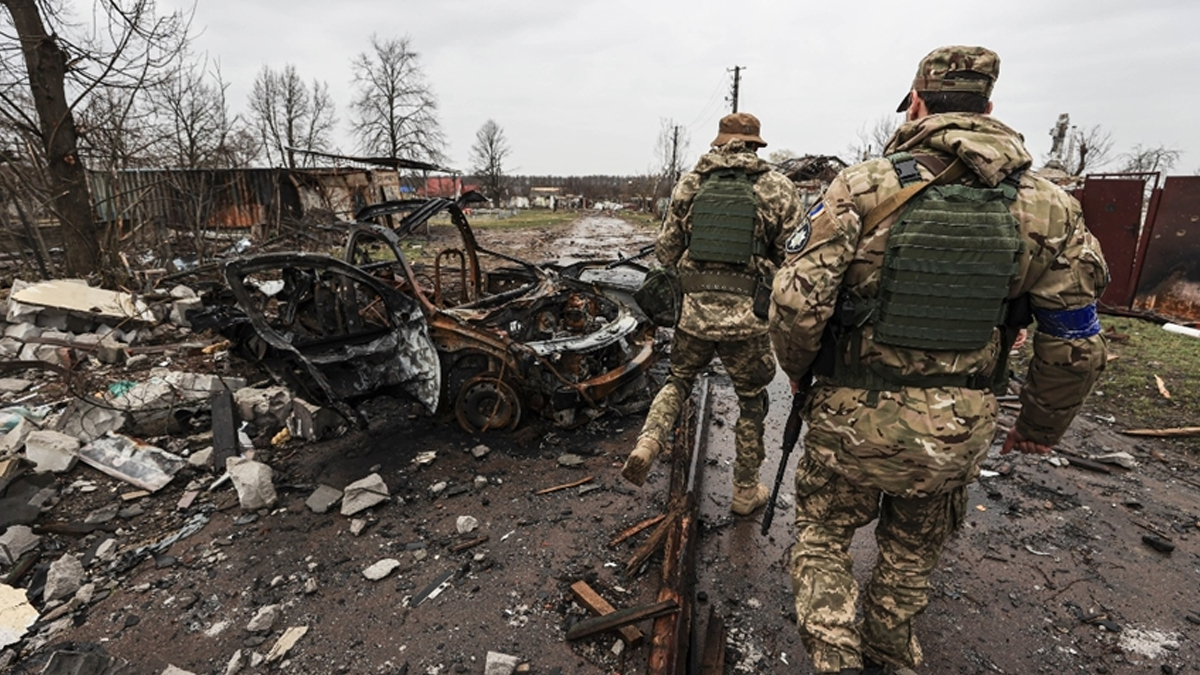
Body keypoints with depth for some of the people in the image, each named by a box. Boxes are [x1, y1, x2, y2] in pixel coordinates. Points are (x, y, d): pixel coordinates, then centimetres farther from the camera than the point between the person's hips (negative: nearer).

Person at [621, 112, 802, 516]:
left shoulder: (689, 184, 5)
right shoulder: (778, 189, -1)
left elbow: (665, 251, 7)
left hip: (694, 311, 2)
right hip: (747, 318, -1)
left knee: (678, 380, 25)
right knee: (751, 402, 17)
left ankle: (647, 443, 2)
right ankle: (745, 491, 30)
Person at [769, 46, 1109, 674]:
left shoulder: (860, 186, -13)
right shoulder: (1048, 209, -2)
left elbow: (797, 302, -19)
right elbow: (1076, 346, 3)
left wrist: (798, 370, 1)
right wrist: (1042, 424, 19)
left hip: (852, 417, -3)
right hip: (959, 433, 4)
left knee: (821, 537, 22)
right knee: (910, 554, 28)